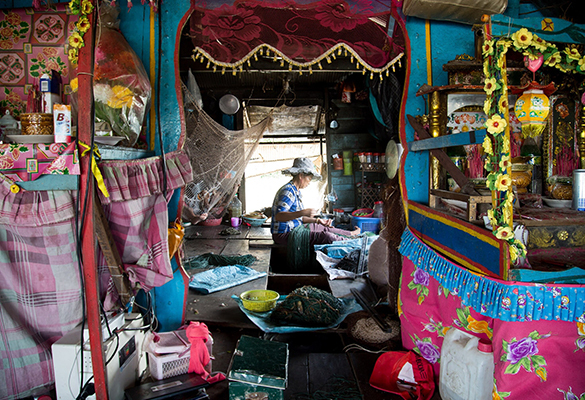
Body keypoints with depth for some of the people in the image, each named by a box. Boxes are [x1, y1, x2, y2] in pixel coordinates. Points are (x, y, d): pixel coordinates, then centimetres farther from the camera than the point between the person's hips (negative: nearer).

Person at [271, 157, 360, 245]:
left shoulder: (296, 191, 13)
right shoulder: (288, 191, -19)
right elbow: (278, 216, -31)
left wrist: (317, 220, 7)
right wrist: (303, 212, -36)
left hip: (294, 229, 11)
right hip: (284, 234, -11)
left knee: (325, 228, 18)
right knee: (325, 236, -18)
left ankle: (351, 234, 35)